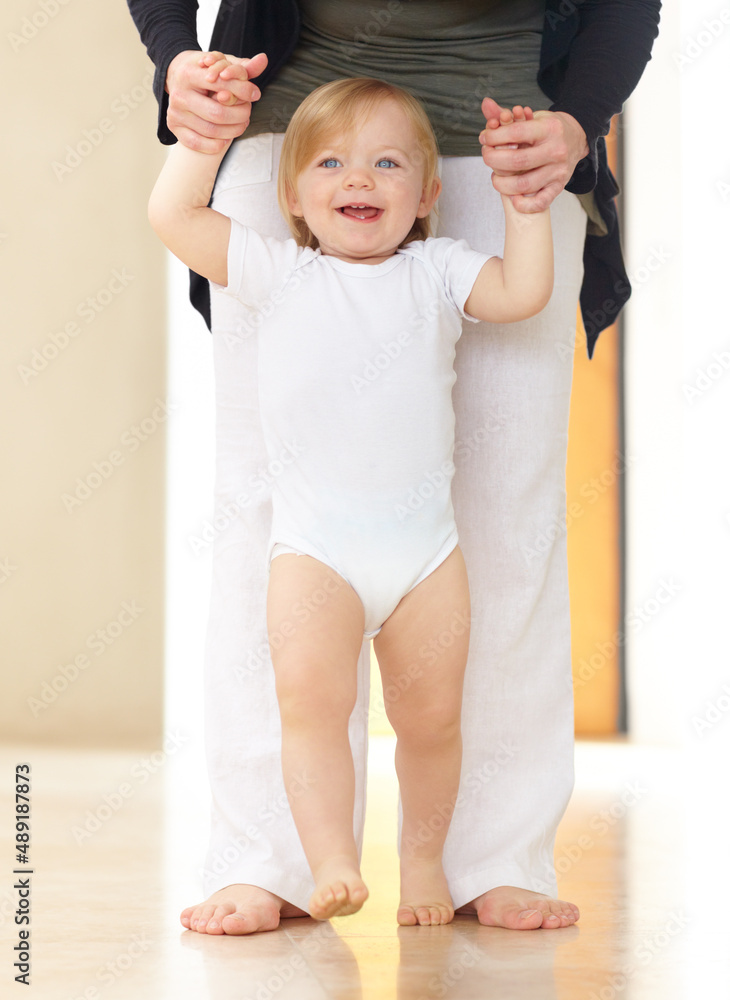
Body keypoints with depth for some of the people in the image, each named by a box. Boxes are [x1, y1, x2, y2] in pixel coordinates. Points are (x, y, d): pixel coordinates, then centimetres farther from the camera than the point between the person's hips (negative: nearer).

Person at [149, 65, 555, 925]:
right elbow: (173, 213, 1)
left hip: (425, 542, 2)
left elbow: (522, 291, -1)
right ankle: (332, 863, -17)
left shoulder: (435, 272, 9)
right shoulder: (278, 273, 5)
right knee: (310, 695, -20)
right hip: (314, 544, -2)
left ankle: (423, 856, 26)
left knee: (431, 715, 7)